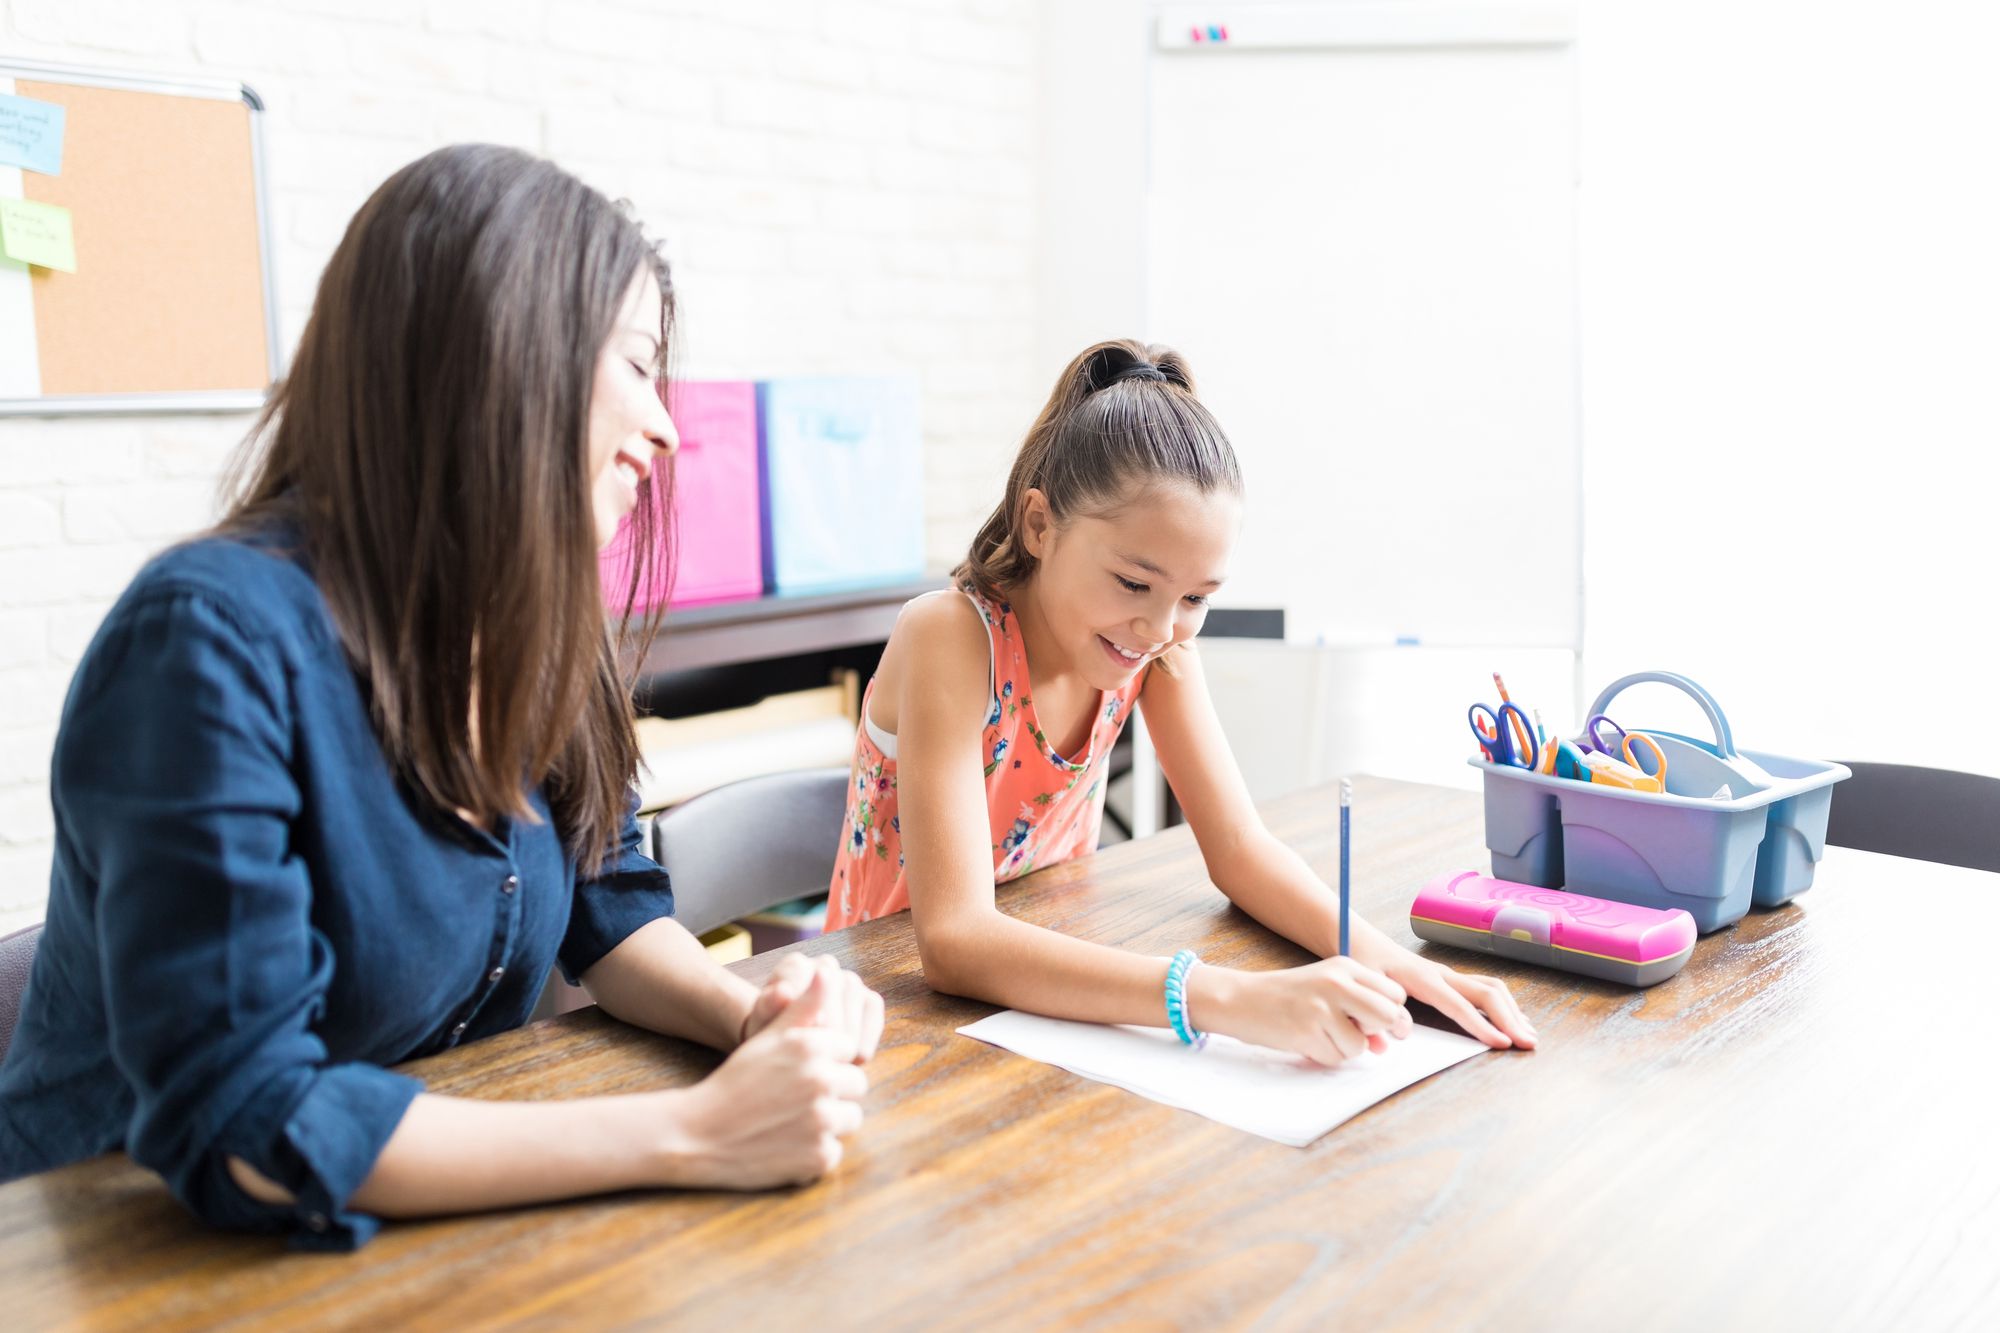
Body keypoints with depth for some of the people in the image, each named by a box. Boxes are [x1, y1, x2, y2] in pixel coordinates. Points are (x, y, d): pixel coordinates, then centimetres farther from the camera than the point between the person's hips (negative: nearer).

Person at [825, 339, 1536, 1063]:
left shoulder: (1159, 644, -7)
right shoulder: (951, 638, -25)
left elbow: (1239, 849, -4)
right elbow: (954, 938, -33)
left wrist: (1376, 956, -23)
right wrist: (1227, 997, -42)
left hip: (1051, 971, 5)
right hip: (900, 996, -5)